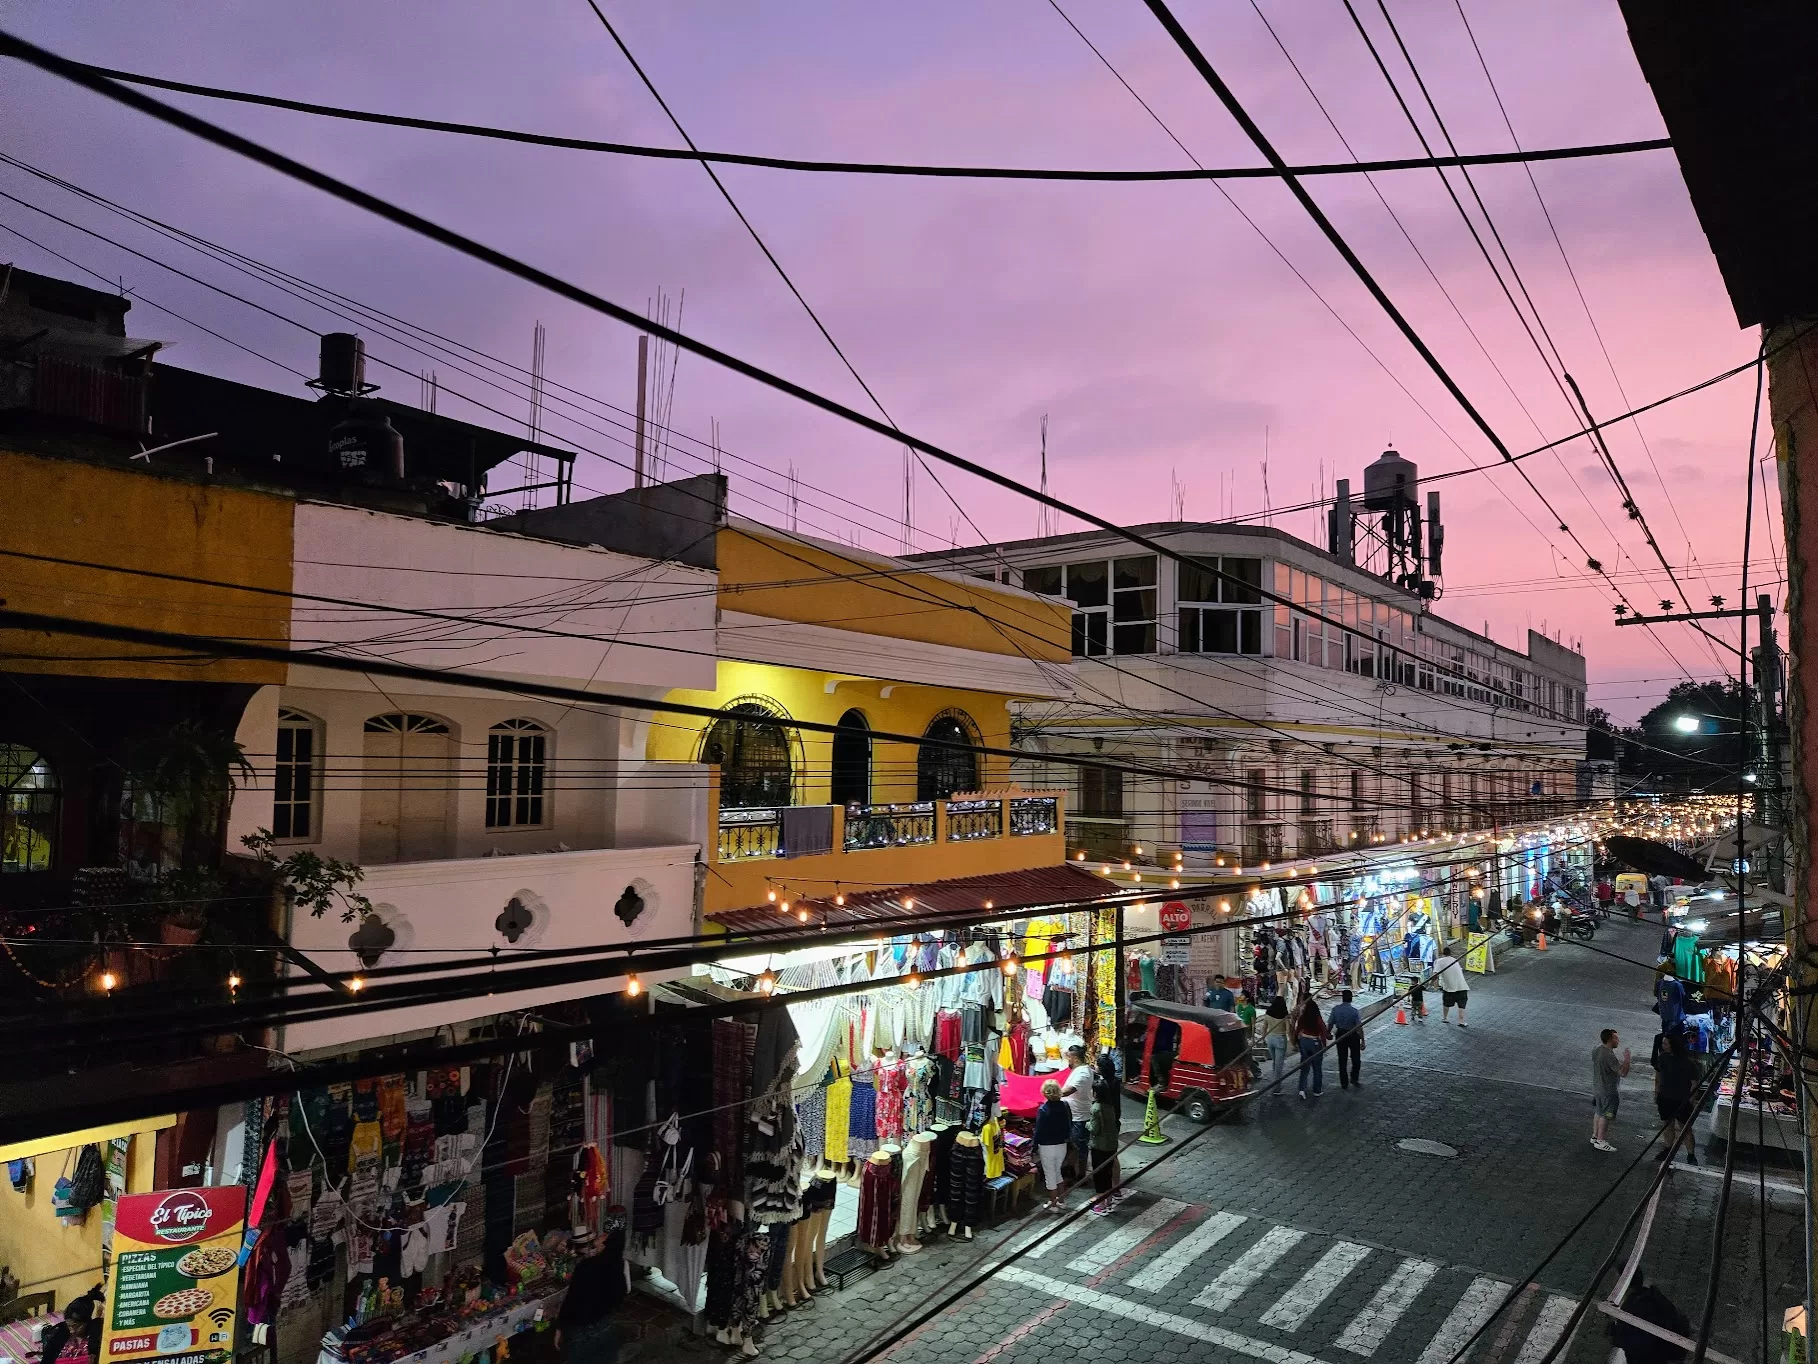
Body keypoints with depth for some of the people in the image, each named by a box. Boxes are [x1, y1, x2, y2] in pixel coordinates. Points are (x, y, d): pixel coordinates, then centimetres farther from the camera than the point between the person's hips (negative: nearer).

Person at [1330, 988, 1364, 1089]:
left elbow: (1331, 1023, -2)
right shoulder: (1354, 1011, -17)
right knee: (1356, 1058, 18)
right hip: (1353, 1036, -2)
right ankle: (1354, 1078, 14)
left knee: (1342, 1060, 10)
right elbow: (1359, 1027, -19)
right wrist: (1362, 1041, -12)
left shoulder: (1335, 1009, -10)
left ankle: (1344, 1084, 14)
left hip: (1340, 1035, 2)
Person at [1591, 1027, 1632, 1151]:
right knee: (1605, 1115, 2)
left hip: (1597, 1087, 9)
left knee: (1598, 1112, 21)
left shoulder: (1596, 1050, 1)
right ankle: (1600, 1141, 11)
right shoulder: (1609, 1055, -28)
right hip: (1607, 1090, -9)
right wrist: (1626, 1058, -17)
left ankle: (1595, 1136, 32)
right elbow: (1623, 1072, -28)